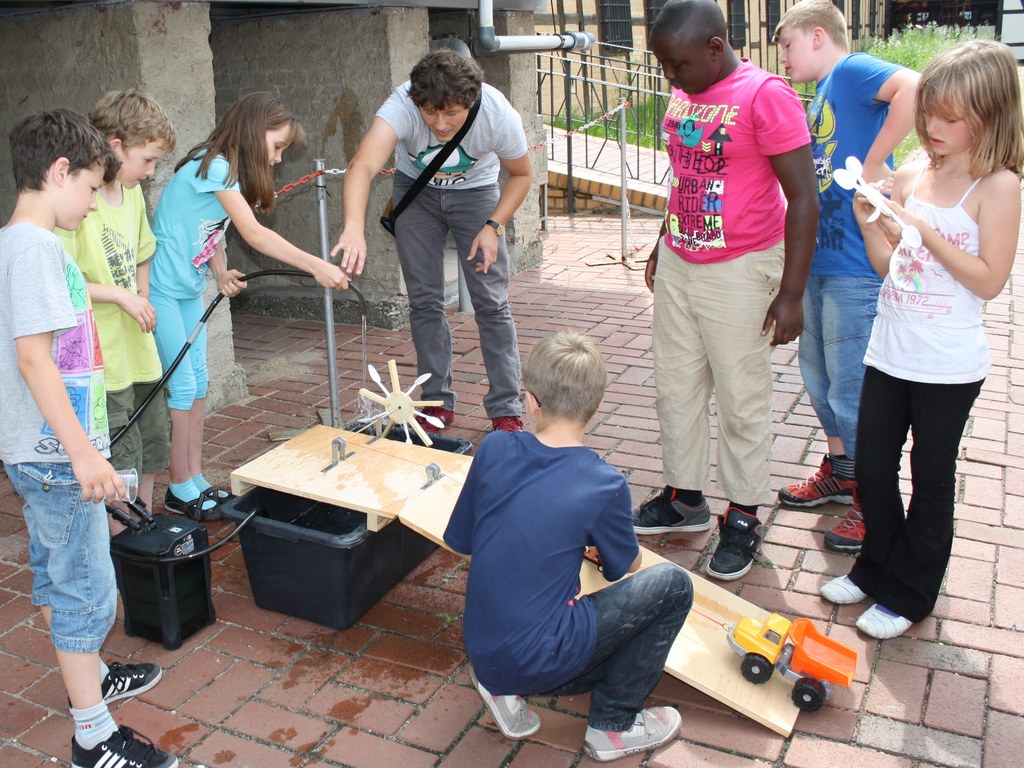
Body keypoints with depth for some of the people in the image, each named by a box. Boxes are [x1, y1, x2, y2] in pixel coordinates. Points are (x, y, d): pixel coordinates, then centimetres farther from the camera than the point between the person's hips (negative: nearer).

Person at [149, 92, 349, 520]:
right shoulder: (215, 167, -20)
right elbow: (254, 233, -25)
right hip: (161, 288, -9)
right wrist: (317, 267, -27)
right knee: (182, 386, -5)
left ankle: (195, 482, 19)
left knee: (198, 384, 10)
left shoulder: (230, 172, 9)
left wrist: (222, 273, -13)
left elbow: (213, 231, 7)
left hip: (189, 289, 9)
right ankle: (181, 491, 7)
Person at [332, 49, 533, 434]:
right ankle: (438, 402, 16)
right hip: (416, 189, 1)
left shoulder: (499, 116, -31)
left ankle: (506, 411, 5)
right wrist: (354, 225, -70)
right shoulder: (402, 105, -36)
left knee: (491, 301, -6)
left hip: (475, 191, 0)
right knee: (424, 300, 1)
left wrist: (494, 226, -21)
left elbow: (522, 174, -10)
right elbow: (363, 165, -53)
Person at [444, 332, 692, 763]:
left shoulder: (494, 450, -3)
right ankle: (614, 724, 10)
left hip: (481, 653, 6)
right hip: (539, 662, -5)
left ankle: (504, 689, 13)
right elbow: (627, 567, 7)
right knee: (671, 584, 4)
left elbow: (460, 543, 8)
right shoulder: (605, 486, -13)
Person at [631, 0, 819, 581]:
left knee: (742, 398, 3)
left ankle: (744, 517, 19)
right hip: (677, 265, 7)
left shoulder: (765, 95, -16)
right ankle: (686, 498, 31)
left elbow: (803, 197, -16)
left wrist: (791, 293, -18)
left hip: (739, 271, -7)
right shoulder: (683, 94, 6)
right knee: (676, 386, 14)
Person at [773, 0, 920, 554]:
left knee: (851, 389, 1)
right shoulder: (821, 96, 16)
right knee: (819, 375, 20)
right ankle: (840, 472, 39)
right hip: (820, 259, 10)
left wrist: (874, 164, -25)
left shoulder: (850, 71, -10)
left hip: (855, 265, -9)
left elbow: (915, 88, -31)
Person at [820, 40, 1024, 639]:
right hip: (890, 352, 5)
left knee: (931, 478, 9)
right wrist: (868, 220, -8)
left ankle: (909, 594, 24)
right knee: (871, 467, 14)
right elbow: (888, 265, 9)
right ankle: (877, 566, 35)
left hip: (949, 364, -5)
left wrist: (926, 232, -20)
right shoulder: (911, 176, 5)